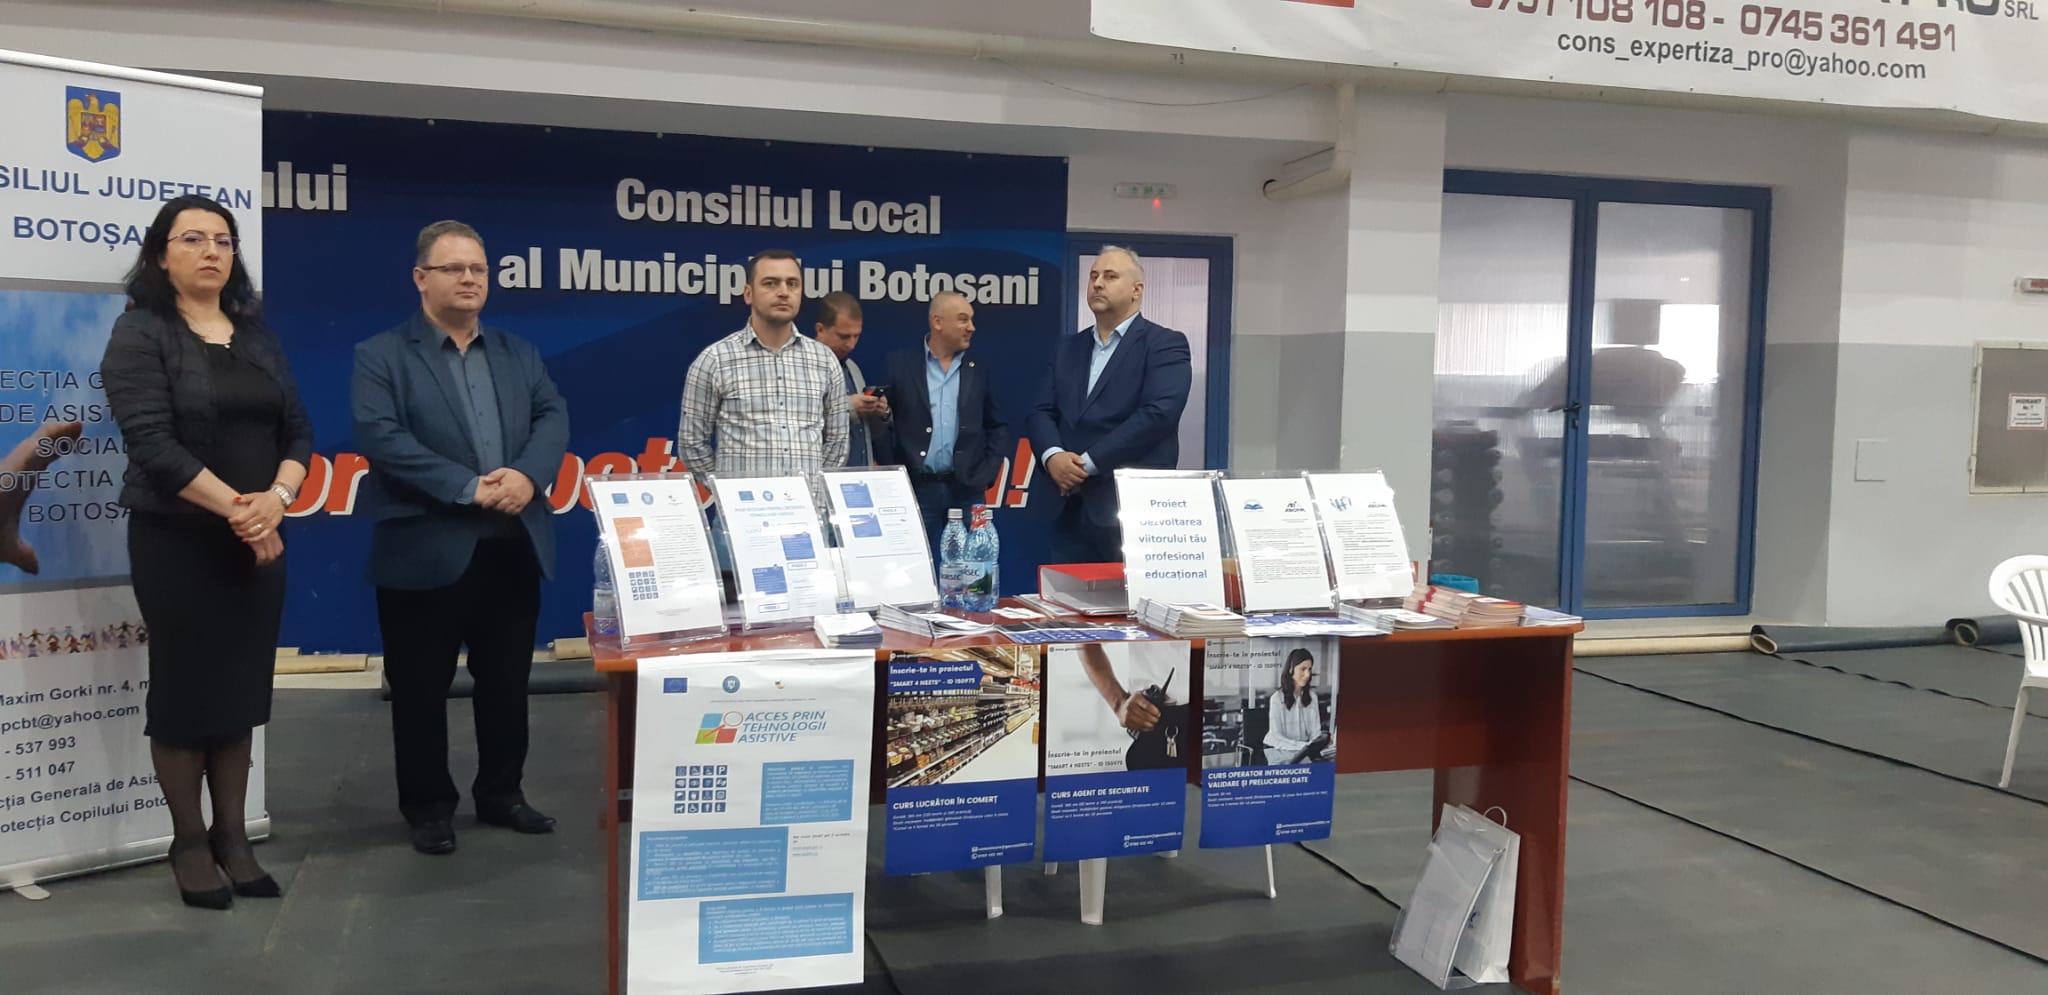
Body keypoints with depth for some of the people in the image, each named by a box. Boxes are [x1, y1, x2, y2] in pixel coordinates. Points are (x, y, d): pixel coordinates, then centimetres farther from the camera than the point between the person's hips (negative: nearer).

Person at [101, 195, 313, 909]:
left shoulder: (255, 335, 10)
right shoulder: (141, 334, -6)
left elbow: (297, 429, 5)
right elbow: (152, 443, -17)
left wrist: (275, 500, -13)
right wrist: (236, 508, -21)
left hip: (258, 541, 5)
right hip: (177, 543, -5)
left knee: (242, 688, 9)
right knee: (184, 687, 4)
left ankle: (233, 836, 19)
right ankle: (188, 841, 16)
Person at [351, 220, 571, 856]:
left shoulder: (519, 354, 15)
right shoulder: (380, 356, -1)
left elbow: (553, 418, 3)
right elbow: (382, 438, -14)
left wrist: (527, 476, -17)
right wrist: (469, 487, -20)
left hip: (514, 548, 4)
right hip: (426, 552, -4)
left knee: (507, 682, 14)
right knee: (421, 690, 6)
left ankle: (501, 793, 29)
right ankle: (428, 807, 21)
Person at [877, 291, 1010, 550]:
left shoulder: (979, 370, 9)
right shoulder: (901, 365, 1)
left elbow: (998, 428, 14)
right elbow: (884, 424, 0)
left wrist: (986, 475, 2)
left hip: (966, 490, 2)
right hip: (916, 489, -2)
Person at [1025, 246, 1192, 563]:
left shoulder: (1165, 344, -1)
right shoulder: (1068, 348, 19)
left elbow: (1159, 412, -15)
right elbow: (1042, 412, 11)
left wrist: (1088, 463, -15)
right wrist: (1053, 455, -12)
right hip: (1072, 509, 6)